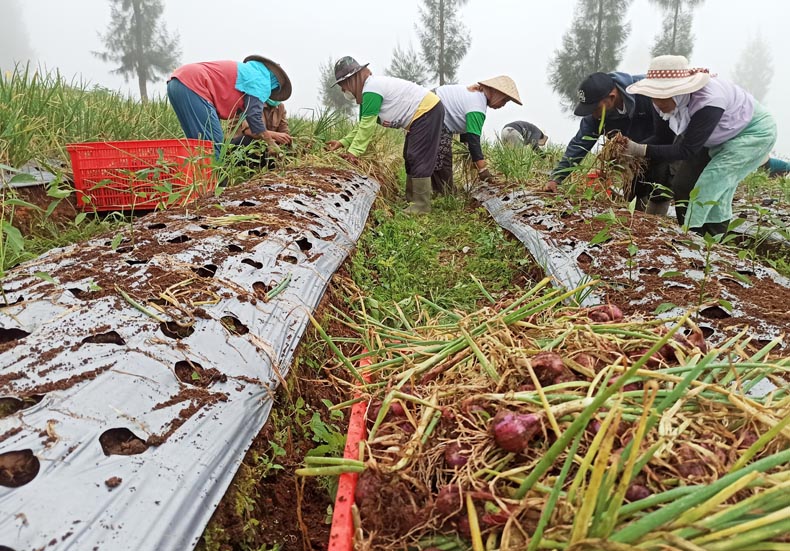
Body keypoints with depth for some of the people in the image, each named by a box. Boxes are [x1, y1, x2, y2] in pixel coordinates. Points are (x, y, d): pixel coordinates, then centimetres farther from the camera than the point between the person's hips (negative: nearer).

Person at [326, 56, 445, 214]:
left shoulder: (371, 90, -20)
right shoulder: (370, 89, 12)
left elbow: (368, 125, -22)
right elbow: (363, 124, 15)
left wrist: (354, 151, -19)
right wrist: (344, 142, 7)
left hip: (427, 111, -11)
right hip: (422, 113, 11)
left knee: (419, 159, -12)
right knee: (411, 158, 15)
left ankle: (421, 207, -9)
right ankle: (412, 200, 22)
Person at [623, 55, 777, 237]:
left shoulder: (708, 102, -41)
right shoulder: (669, 100, -19)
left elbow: (687, 150, -37)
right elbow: (662, 137, -9)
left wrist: (642, 150, -44)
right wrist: (633, 148, -24)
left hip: (755, 132, -7)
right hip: (719, 137, 8)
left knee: (712, 184, -20)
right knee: (684, 182, -1)